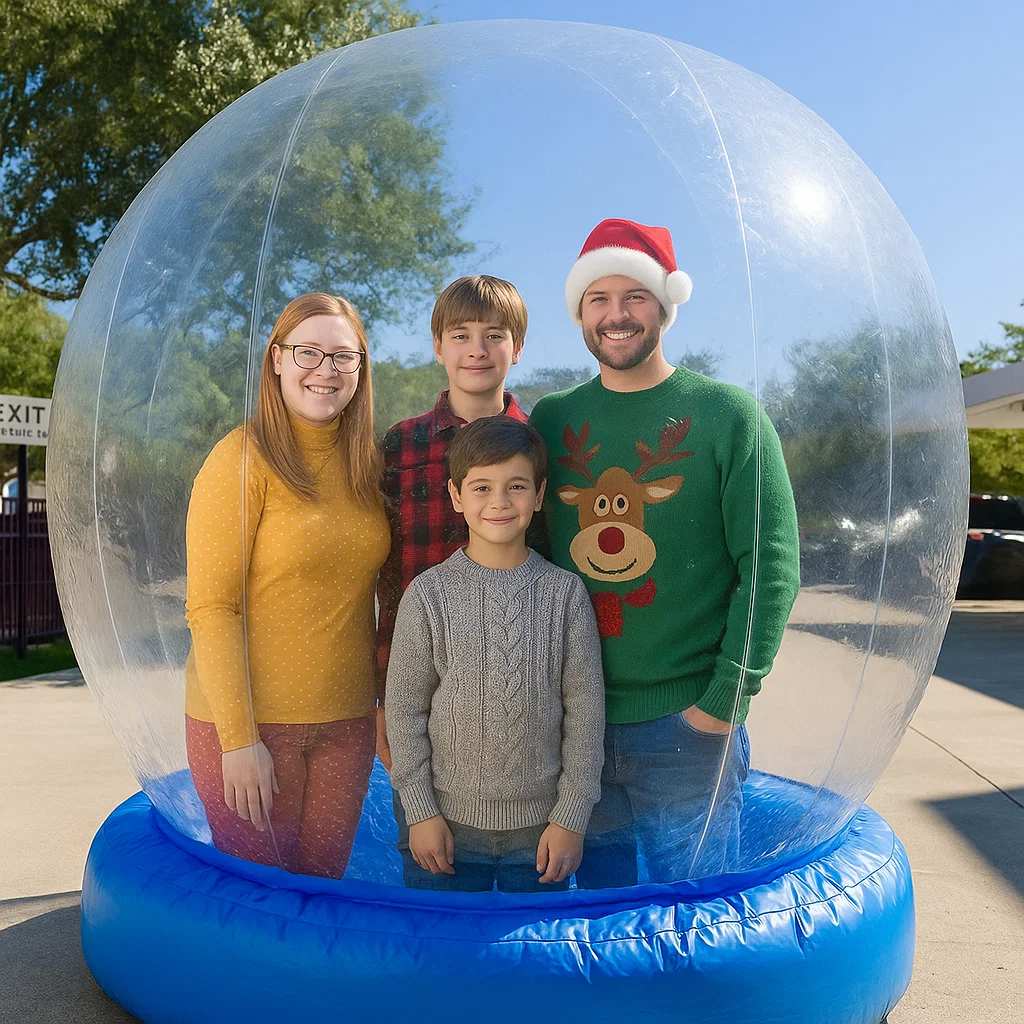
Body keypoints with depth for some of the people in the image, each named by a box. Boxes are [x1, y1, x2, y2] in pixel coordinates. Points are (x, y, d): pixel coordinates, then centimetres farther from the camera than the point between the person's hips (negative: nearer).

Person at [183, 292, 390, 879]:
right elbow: (211, 608, -13)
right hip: (251, 720, -4)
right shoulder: (243, 458, -12)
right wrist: (239, 738, -16)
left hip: (347, 720, 5)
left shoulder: (368, 463, 5)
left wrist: (387, 703, 9)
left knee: (325, 881, 16)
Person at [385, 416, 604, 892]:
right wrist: (420, 812, -4)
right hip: (447, 821, 0)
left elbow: (586, 708, -2)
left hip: (541, 825, 1)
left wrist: (571, 818, -3)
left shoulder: (565, 593, -4)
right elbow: (404, 709, -2)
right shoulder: (428, 594, -6)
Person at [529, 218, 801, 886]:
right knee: (598, 898, 17)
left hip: (689, 726, -3)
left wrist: (725, 701, -13)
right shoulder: (551, 420, 6)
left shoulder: (728, 416, -4)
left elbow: (771, 568, -8)